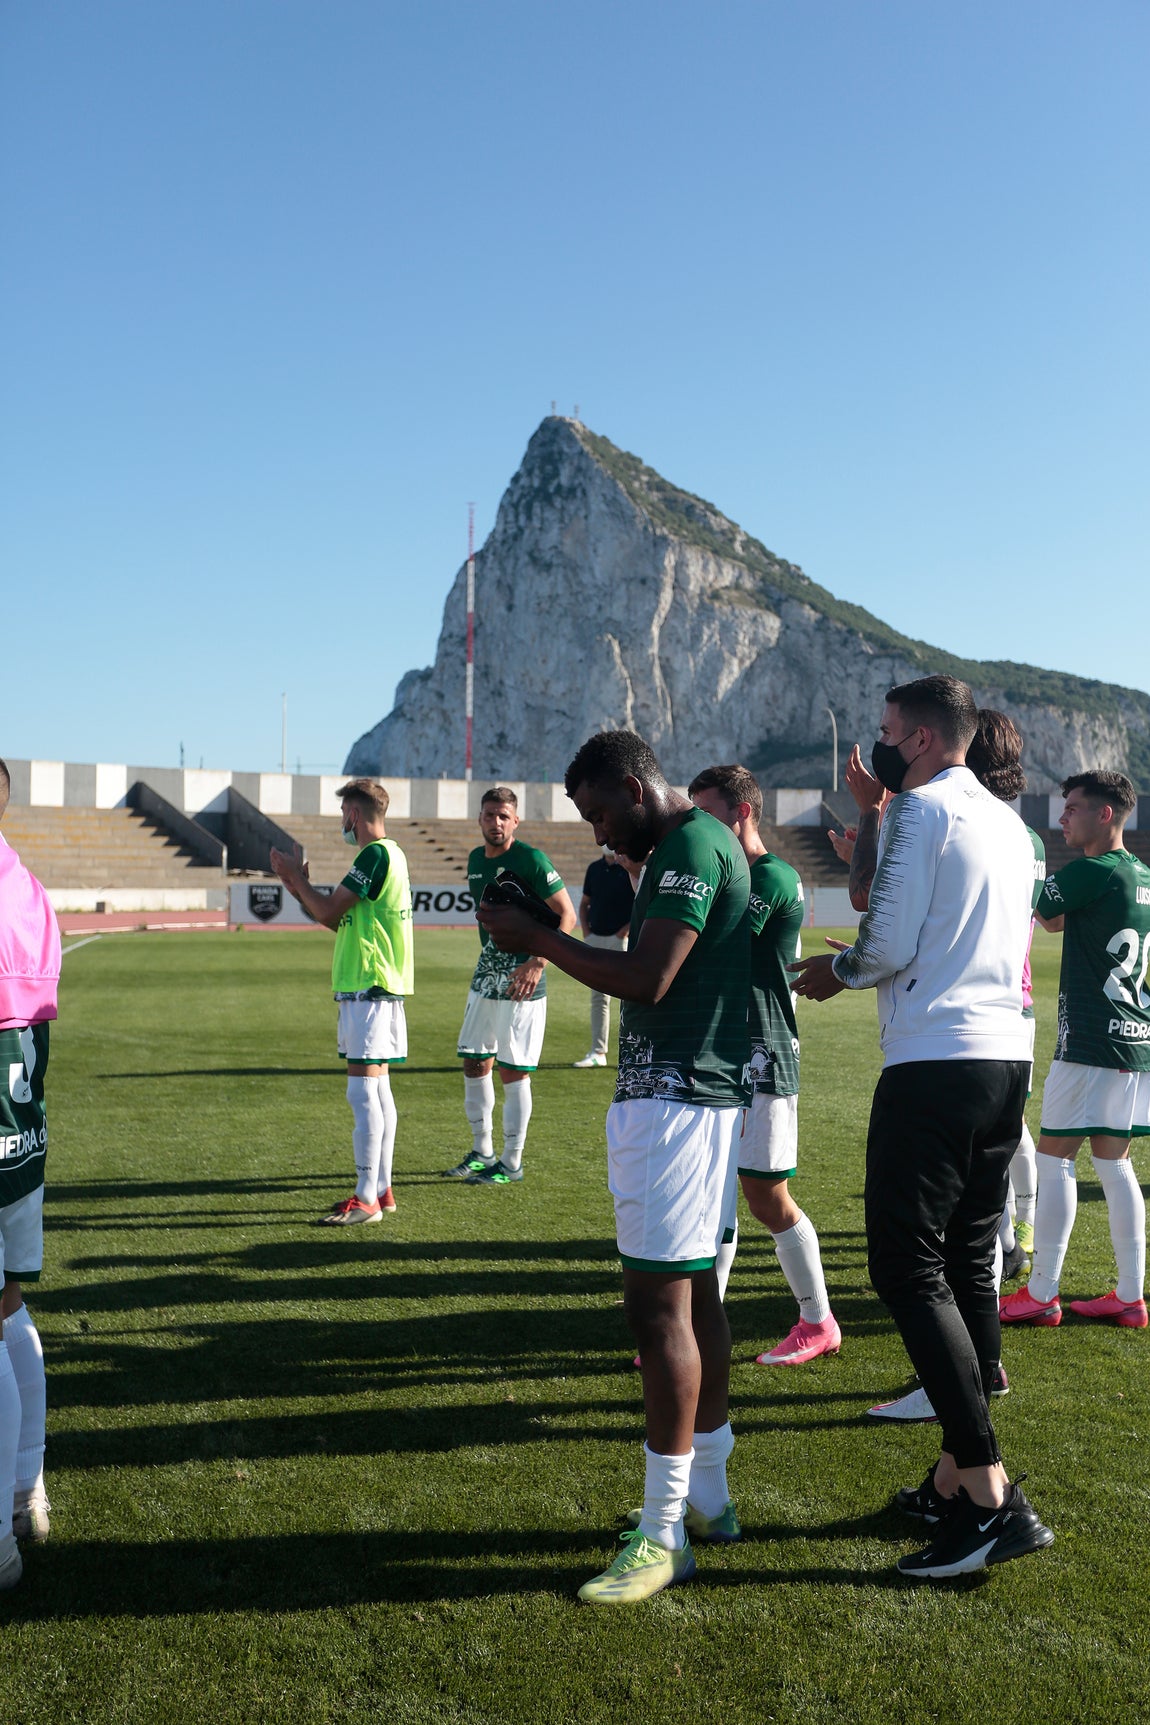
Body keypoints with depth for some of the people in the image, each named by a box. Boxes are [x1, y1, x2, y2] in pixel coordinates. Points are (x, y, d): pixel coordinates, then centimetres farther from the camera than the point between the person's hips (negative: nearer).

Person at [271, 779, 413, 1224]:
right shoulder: (386, 854, 18)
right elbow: (340, 919, 21)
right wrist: (299, 888, 18)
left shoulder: (375, 855, -14)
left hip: (369, 988, -10)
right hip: (371, 987, 10)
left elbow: (329, 911, -15)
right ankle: (381, 1189, 18)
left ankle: (366, 1198, -6)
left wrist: (297, 878, 0)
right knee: (377, 1088, 12)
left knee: (363, 1090, -9)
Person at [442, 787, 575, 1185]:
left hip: (521, 978, -8)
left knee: (513, 1070, -3)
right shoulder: (475, 859, 10)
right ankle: (482, 1152, 26)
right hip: (485, 974, 8)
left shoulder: (530, 859, -13)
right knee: (474, 1062, 12)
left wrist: (537, 963, -23)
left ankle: (512, 1162, 9)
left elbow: (566, 915, -15)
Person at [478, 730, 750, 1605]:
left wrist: (534, 936, -13)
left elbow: (647, 980, -21)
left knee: (660, 1301, -7)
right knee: (694, 1293, 15)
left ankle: (664, 1532, 1)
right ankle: (707, 1495, 26)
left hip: (676, 1097, -11)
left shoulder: (691, 846, -14)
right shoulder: (699, 846, 19)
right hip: (696, 1089, 11)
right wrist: (551, 939, 12)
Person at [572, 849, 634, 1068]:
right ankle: (598, 1052, 14)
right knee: (598, 998, 9)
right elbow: (584, 903, 20)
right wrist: (586, 931, 7)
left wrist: (624, 931, -14)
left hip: (621, 940, -6)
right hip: (595, 939, 6)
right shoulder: (594, 868, 12)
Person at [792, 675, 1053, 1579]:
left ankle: (993, 1499, -10)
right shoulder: (1009, 823, 18)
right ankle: (957, 1478, 20)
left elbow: (888, 944, -13)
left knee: (909, 1269, -7)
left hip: (935, 1064, -9)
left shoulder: (922, 808, -7)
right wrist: (867, 963, 22)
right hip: (1008, 1061, 9)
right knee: (968, 1267, 13)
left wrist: (837, 970, 6)